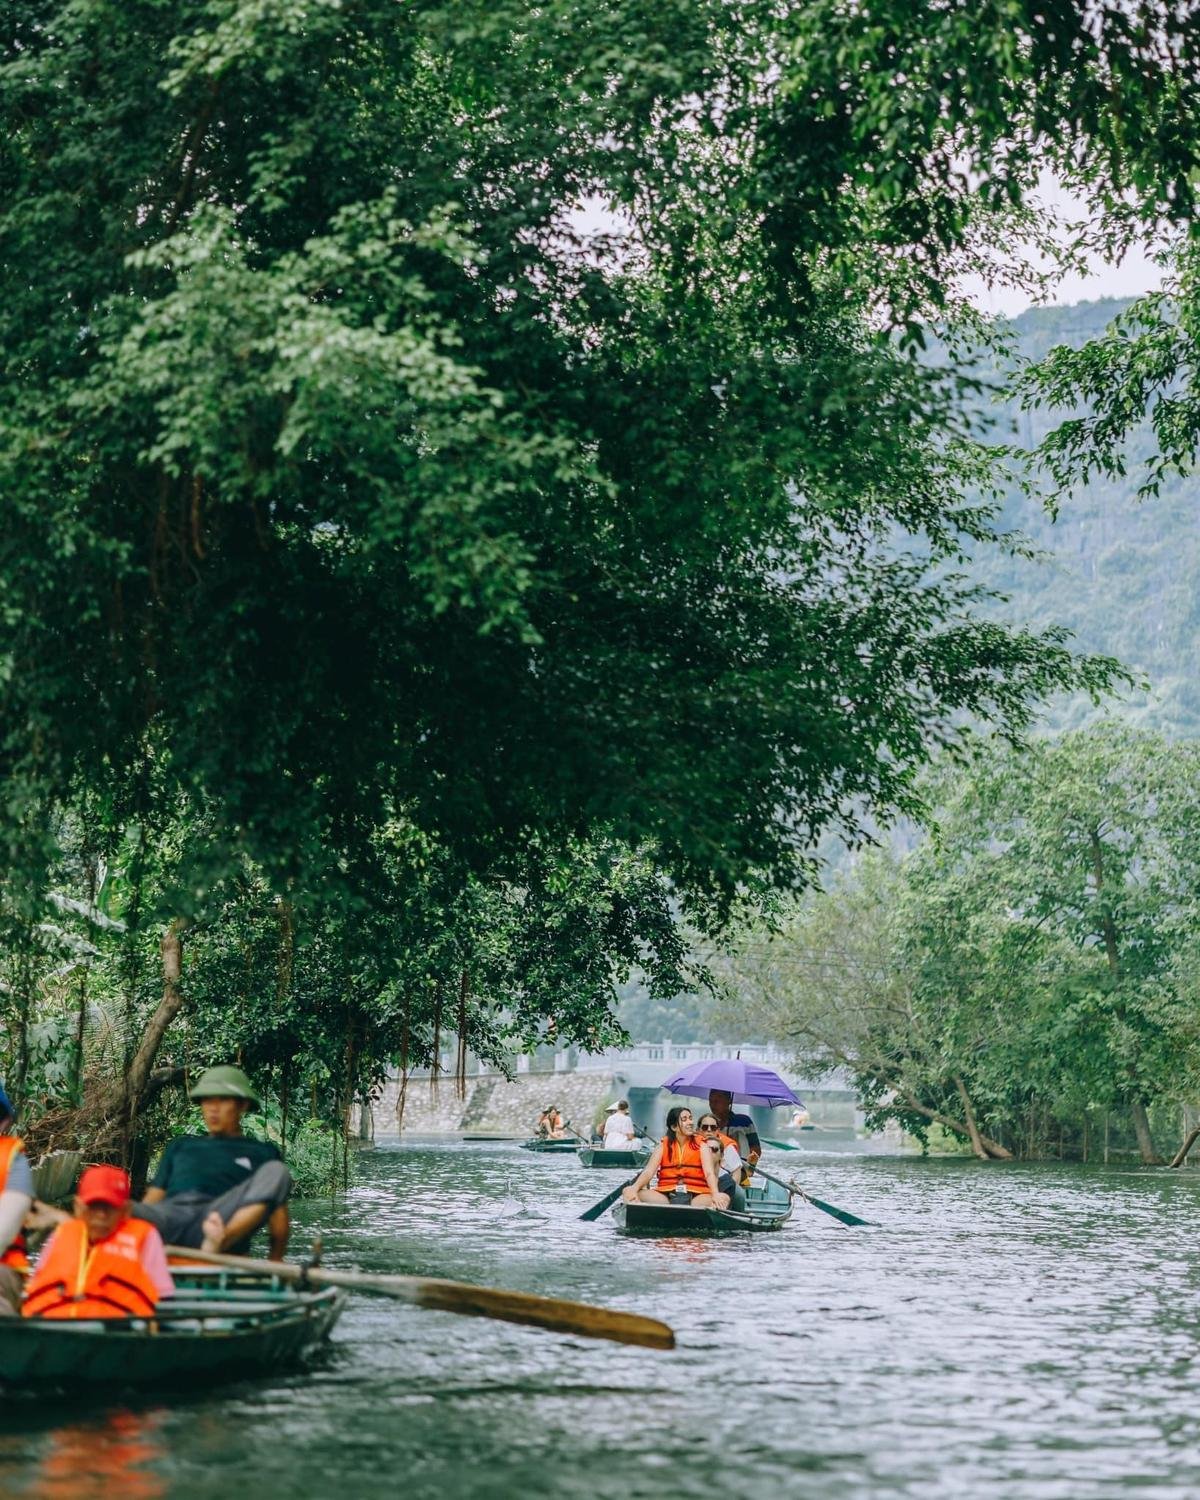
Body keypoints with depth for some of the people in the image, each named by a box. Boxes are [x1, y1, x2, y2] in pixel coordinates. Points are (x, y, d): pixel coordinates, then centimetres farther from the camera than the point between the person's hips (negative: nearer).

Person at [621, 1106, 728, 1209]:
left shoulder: (701, 1145, 9)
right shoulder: (663, 1145, 11)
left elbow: (709, 1173, -6)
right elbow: (649, 1171, -3)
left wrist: (716, 1194, -29)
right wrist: (634, 1188, -26)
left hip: (696, 1196, -1)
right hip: (666, 1195, 1)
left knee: (724, 1199, -32)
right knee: (628, 1193, -25)